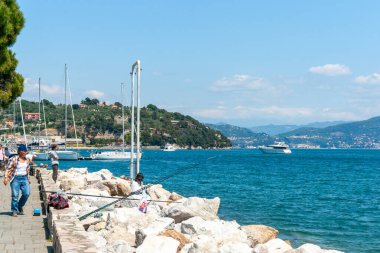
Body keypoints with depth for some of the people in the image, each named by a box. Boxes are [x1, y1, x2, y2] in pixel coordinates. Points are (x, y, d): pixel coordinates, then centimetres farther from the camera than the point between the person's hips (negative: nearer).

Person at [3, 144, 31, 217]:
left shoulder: (27, 160, 12)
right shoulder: (13, 159, -7)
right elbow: (8, 169, -8)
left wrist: (28, 179, 21)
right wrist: (6, 178, -17)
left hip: (24, 178, 5)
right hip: (15, 178, -5)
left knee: (27, 193, -7)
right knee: (15, 195, -6)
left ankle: (20, 206, 16)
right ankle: (14, 211, 5)